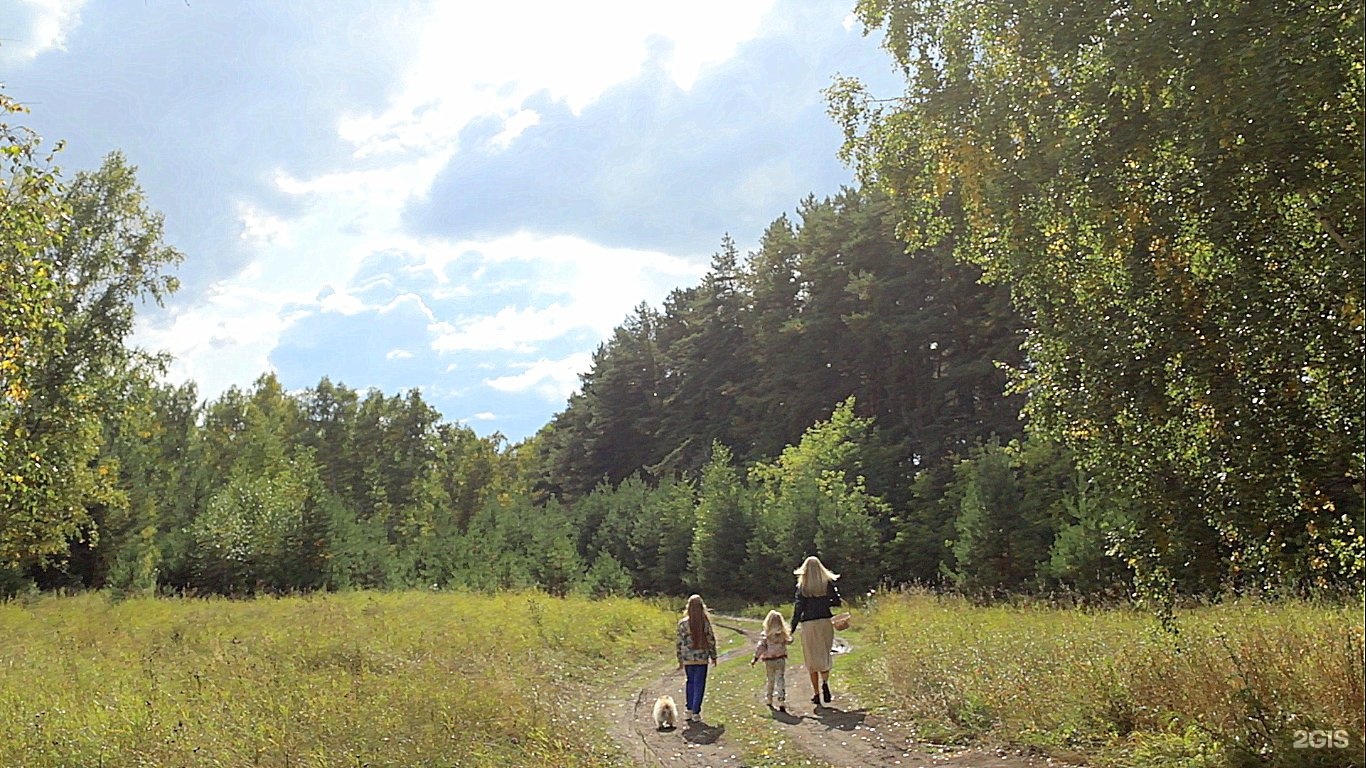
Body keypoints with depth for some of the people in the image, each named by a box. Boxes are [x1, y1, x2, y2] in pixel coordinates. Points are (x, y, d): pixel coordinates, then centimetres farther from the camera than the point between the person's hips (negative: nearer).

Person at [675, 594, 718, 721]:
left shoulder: (683, 623, -5)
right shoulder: (705, 622, -6)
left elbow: (680, 642, 0)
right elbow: (711, 640, -1)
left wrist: (680, 660, 9)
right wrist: (713, 656, 10)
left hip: (688, 658, 1)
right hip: (702, 657, -1)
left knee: (690, 682, 17)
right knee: (699, 683, 6)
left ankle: (688, 710, 12)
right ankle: (695, 712, 5)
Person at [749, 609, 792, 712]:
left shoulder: (764, 635, -10)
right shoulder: (783, 634, -2)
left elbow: (760, 647, -12)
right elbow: (788, 641, 16)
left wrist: (755, 658, -4)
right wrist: (790, 637, 38)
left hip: (769, 661, 0)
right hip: (780, 660, 0)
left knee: (769, 680, 17)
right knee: (780, 680, -1)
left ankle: (769, 700, 30)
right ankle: (782, 702, -11)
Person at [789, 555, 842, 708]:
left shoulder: (802, 586, -4)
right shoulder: (828, 583, 0)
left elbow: (798, 608, -7)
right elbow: (837, 602, 1)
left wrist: (793, 627, -2)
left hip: (808, 623, -2)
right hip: (825, 621, 2)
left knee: (812, 657, 6)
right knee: (825, 654, 14)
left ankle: (816, 693, 6)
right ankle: (825, 681, -13)